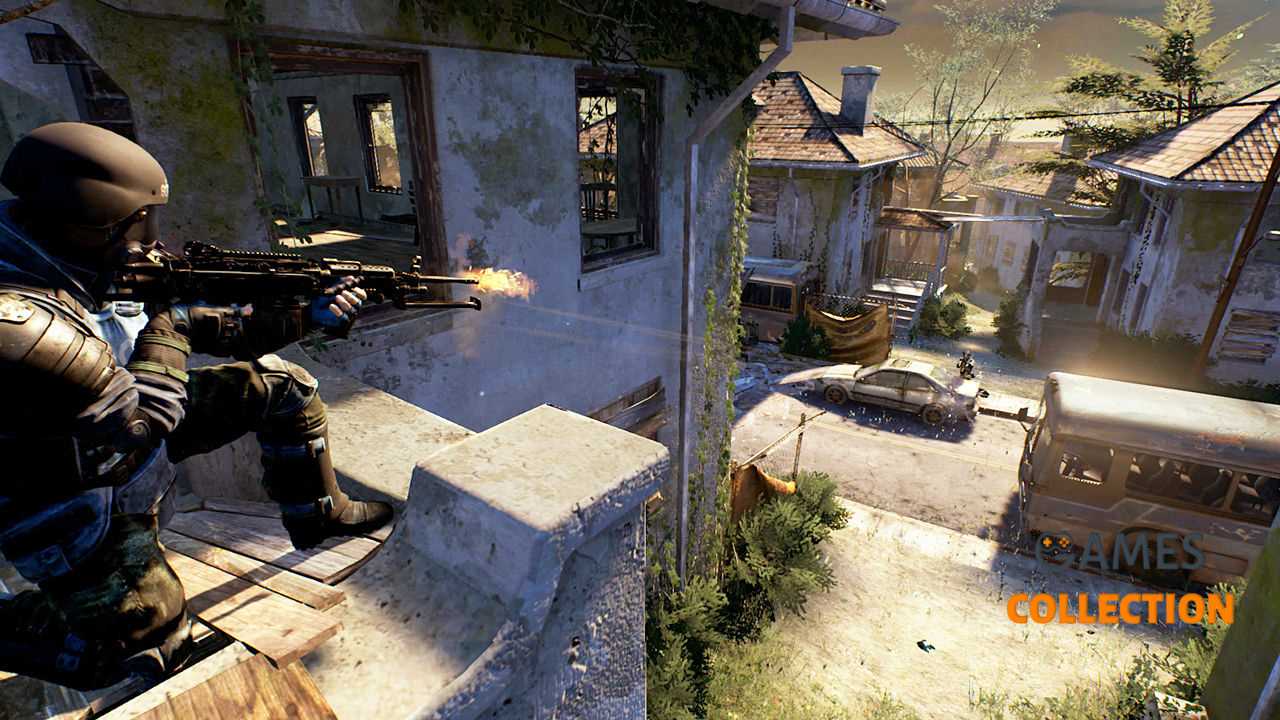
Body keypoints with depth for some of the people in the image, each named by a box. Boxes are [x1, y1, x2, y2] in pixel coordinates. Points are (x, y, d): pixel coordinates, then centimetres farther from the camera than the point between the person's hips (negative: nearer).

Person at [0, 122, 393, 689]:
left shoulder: (88, 267, -8)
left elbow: (203, 325, 0)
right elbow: (142, 419, -26)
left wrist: (307, 316, -5)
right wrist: (163, 321, -18)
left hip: (129, 435, 8)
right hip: (78, 504, -7)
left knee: (280, 385, 0)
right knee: (151, 644, -6)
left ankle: (318, 514, 15)